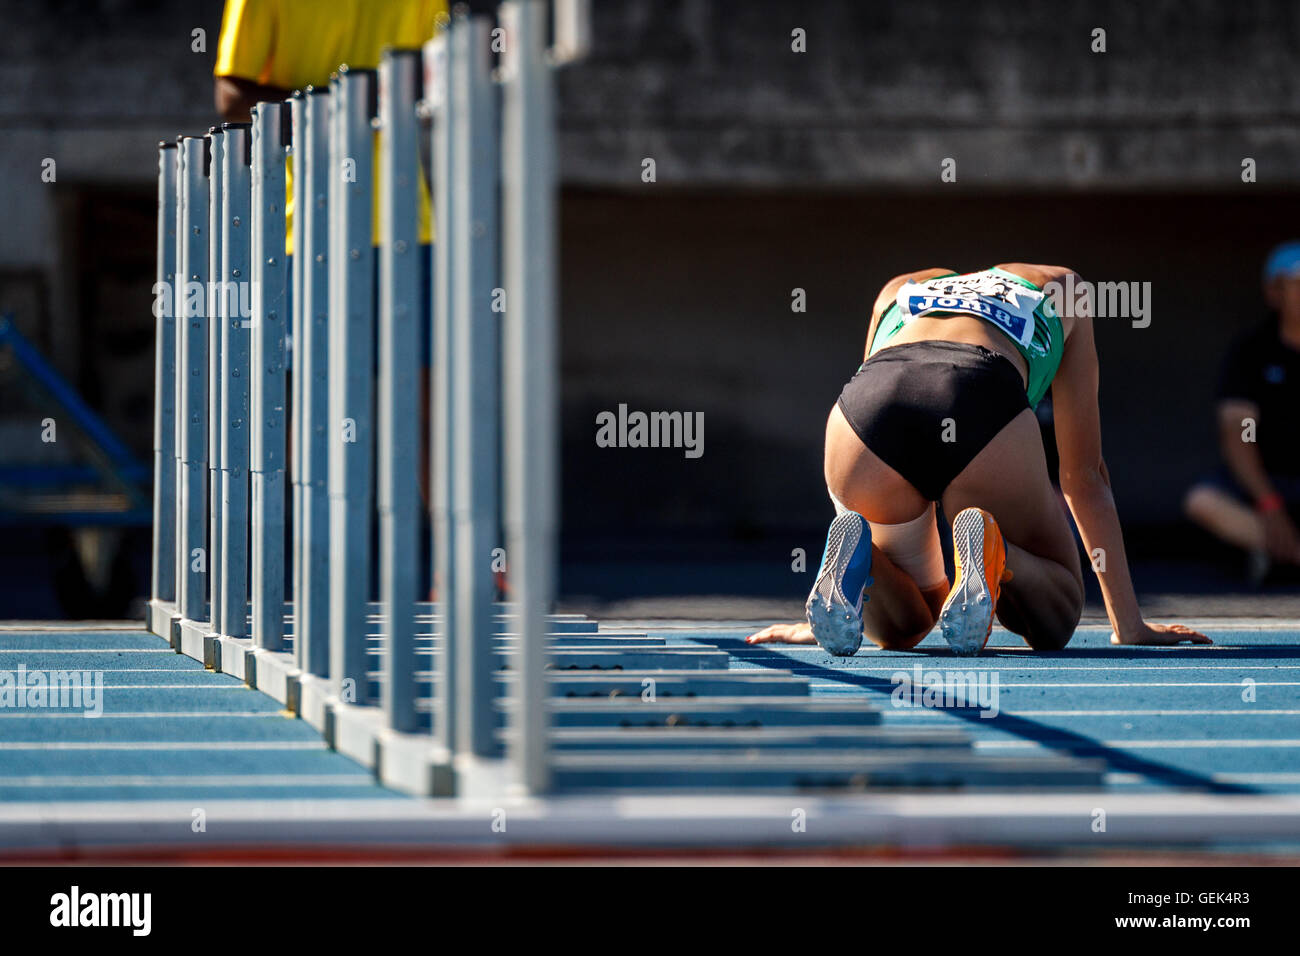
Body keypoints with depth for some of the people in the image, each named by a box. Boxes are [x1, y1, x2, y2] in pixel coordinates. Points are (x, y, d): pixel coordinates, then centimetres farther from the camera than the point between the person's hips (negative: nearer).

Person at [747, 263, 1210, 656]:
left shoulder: (897, 290, 43)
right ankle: (991, 552, -16)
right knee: (1053, 621, 18)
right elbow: (1084, 474, 37)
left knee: (899, 627, 25)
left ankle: (854, 556, -10)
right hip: (986, 404, -3)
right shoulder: (1058, 288, 38)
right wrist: (1128, 624, 41)